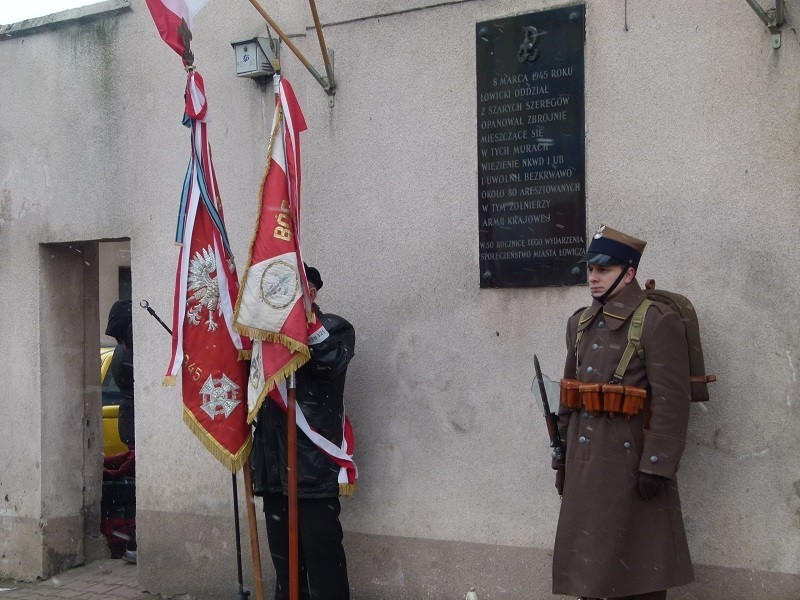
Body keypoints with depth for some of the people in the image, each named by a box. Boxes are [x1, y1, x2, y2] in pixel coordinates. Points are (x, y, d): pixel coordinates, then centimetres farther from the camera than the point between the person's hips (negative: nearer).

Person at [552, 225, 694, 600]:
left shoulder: (658, 321, -10)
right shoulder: (581, 323, 12)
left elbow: (672, 400, -16)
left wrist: (656, 466, -19)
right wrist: (563, 456, 15)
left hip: (631, 460, -7)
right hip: (586, 462, 7)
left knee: (637, 564, 3)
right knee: (588, 556, 13)